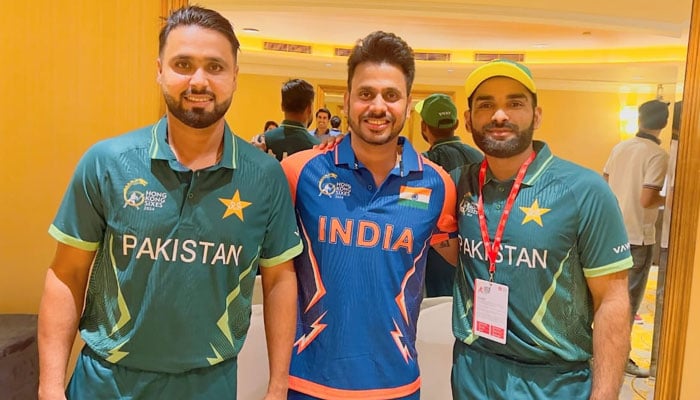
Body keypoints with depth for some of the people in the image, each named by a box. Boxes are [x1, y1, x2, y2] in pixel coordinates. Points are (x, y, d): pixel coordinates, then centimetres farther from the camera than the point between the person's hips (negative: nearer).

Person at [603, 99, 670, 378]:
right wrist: (669, 199, -3)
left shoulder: (620, 147, 4)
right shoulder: (658, 155, -15)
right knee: (630, 297, 4)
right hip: (638, 235, -6)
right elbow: (647, 200, -21)